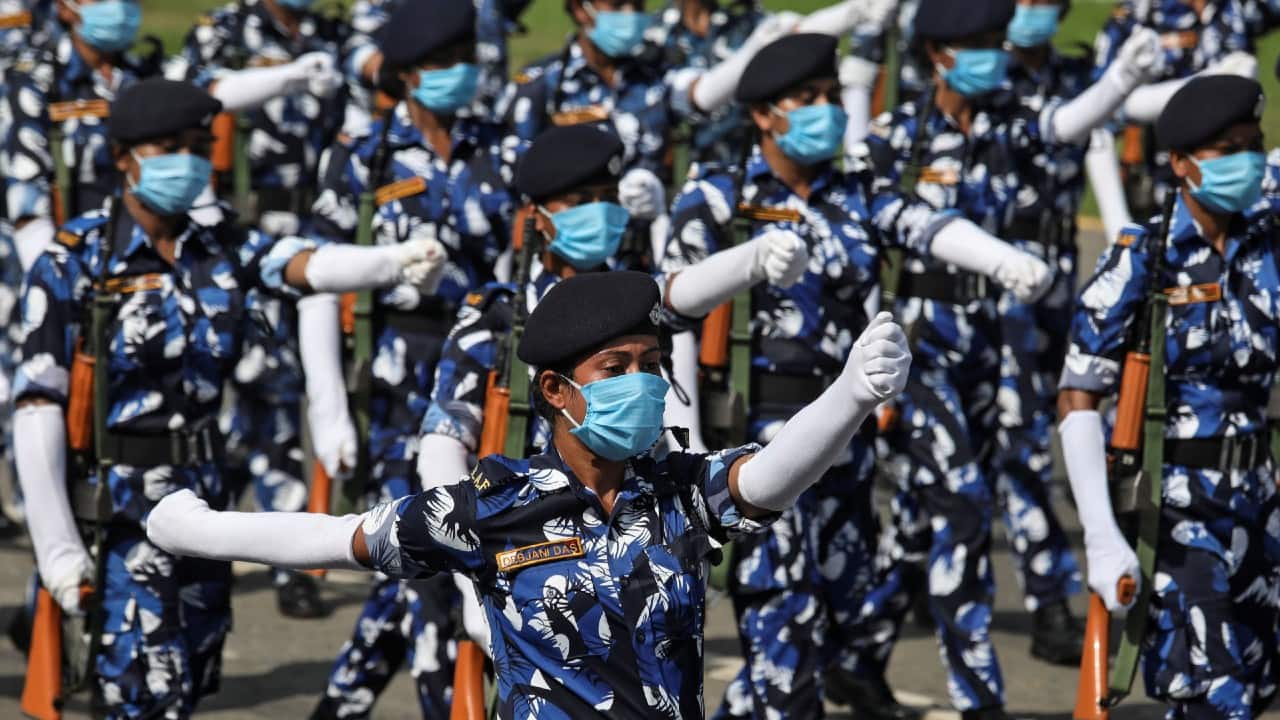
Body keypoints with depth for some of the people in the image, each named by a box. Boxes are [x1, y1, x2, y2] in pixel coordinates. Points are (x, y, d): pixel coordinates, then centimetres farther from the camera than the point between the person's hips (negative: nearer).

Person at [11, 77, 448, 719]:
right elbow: (37, 402, -13)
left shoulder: (218, 246, 4)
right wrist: (55, 544, -18)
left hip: (202, 495, 6)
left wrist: (397, 260, -37)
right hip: (118, 505, -6)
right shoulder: (76, 260, -10)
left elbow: (305, 266, -15)